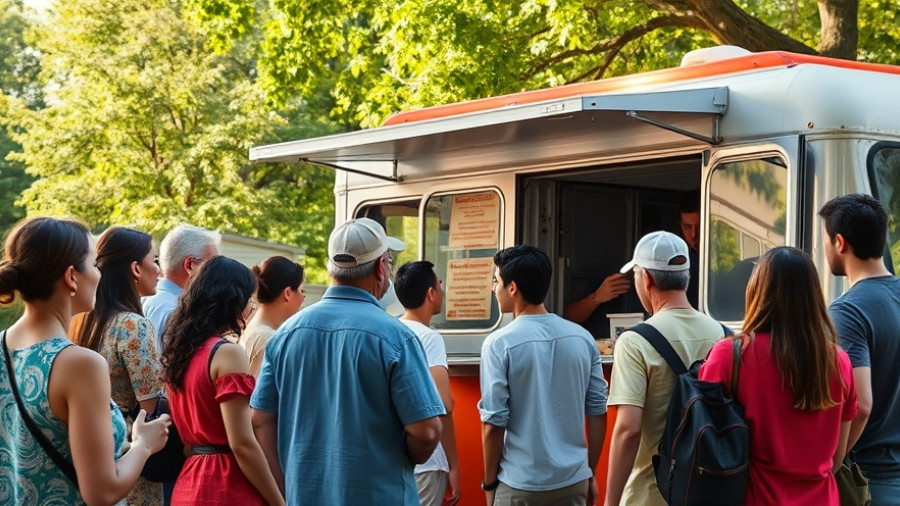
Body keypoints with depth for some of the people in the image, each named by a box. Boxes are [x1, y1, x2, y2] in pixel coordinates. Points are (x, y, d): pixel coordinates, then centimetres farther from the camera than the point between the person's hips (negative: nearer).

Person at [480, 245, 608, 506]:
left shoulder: (500, 344, -11)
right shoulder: (582, 338, 2)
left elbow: (494, 423, -10)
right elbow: (598, 413, 5)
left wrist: (489, 484, 1)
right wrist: (590, 474, 15)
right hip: (574, 481, 4)